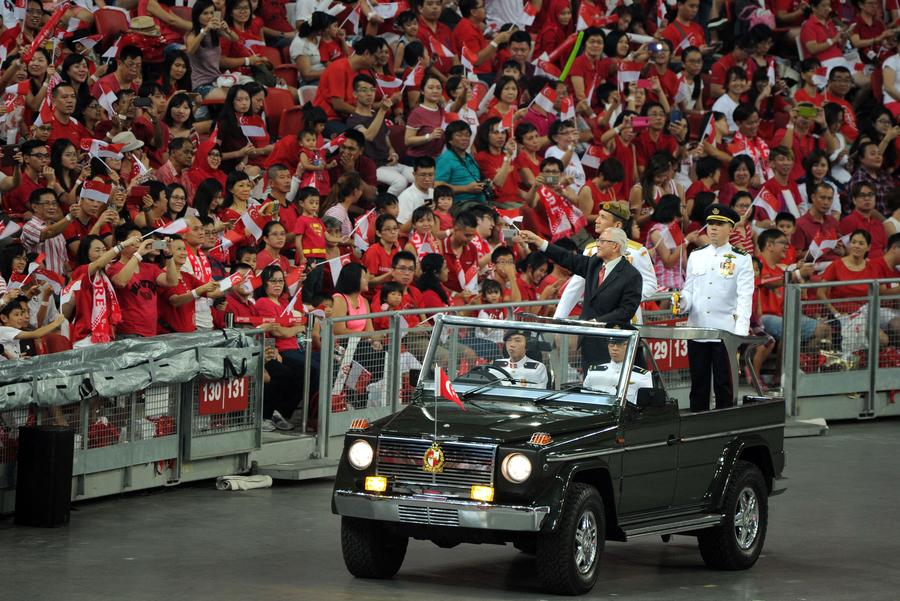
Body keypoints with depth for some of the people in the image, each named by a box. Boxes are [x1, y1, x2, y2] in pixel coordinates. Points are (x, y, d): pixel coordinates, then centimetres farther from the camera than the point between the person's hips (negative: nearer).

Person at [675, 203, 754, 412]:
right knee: (698, 386, 7)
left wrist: (740, 334, -17)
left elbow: (745, 298, -7)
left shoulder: (742, 259, -1)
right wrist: (682, 302, -8)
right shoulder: (696, 256, 12)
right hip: (696, 330, 4)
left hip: (726, 332, -4)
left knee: (724, 386, 1)